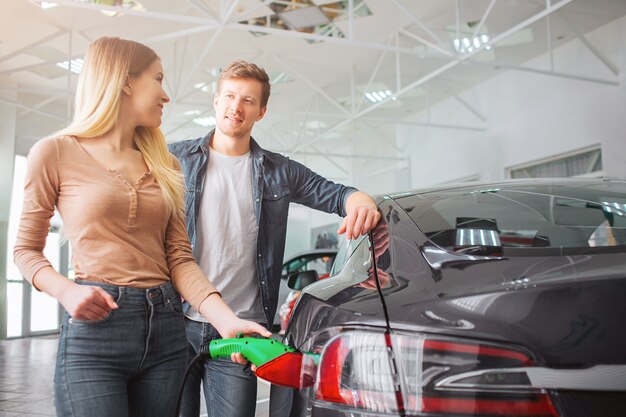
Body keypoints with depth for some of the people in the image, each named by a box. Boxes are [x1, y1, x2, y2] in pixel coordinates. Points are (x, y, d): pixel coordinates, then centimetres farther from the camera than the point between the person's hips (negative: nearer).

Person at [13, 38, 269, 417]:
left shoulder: (166, 166, 13)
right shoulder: (57, 153, 2)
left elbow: (179, 257, 6)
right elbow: (27, 250, 6)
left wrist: (227, 320, -9)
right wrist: (66, 291, -15)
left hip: (165, 329, 4)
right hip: (94, 328, -4)